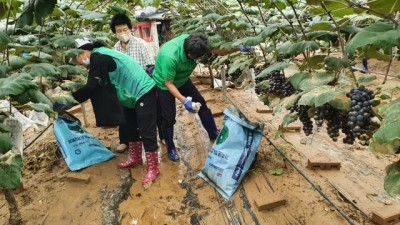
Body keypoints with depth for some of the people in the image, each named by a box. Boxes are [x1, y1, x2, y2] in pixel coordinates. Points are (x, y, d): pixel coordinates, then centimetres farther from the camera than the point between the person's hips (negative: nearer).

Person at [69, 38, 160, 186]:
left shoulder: (98, 57, -17)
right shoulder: (101, 56, 13)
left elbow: (90, 88, -20)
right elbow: (97, 86, 18)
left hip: (144, 93, -11)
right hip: (135, 95, 11)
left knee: (147, 132, -5)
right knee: (132, 128, 20)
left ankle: (153, 168, 7)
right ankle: (136, 159, 36)